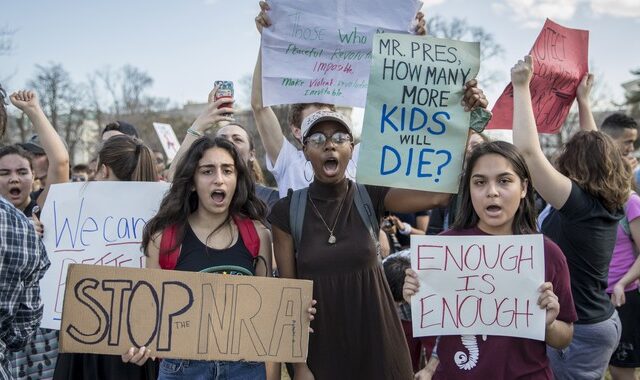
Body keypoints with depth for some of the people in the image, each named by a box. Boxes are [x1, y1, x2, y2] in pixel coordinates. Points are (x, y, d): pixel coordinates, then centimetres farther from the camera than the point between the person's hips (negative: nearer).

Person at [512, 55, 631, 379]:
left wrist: (521, 87, -20)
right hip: (603, 322, 9)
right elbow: (595, 148, 20)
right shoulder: (609, 203, 3)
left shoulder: (577, 202, -20)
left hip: (578, 329, -9)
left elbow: (528, 150, -27)